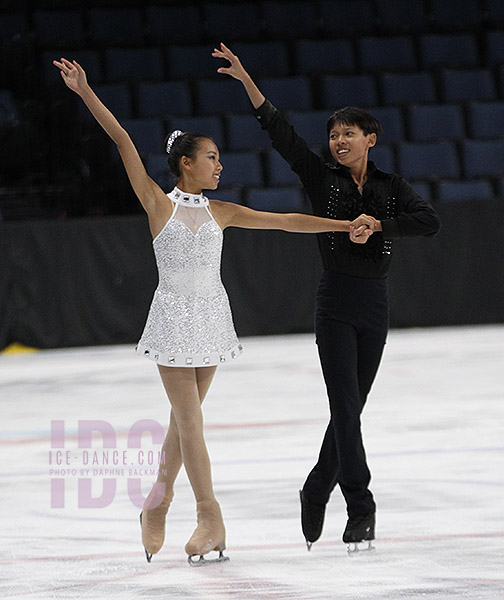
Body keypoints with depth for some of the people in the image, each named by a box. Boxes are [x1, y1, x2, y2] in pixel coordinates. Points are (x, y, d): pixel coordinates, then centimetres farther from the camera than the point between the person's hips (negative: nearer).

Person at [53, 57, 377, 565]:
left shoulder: (220, 212, 6)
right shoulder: (158, 204, -5)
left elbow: (286, 221, 6)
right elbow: (122, 141, -11)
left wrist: (346, 225, 3)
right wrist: (85, 92, -15)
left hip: (211, 316, 4)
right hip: (174, 317, -4)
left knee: (185, 418, 10)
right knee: (188, 419, -5)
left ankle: (158, 504, 23)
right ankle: (210, 518, -5)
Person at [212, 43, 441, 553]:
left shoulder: (391, 187, 6)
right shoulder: (321, 178, 1)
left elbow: (429, 221, -8)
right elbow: (280, 132, -8)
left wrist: (377, 224, -18)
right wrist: (246, 80, -17)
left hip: (375, 305, 3)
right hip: (336, 304, -3)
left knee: (350, 409, 9)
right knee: (346, 408, -11)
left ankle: (317, 492, 27)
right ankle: (360, 511, -9)